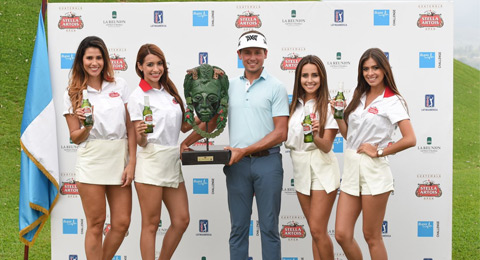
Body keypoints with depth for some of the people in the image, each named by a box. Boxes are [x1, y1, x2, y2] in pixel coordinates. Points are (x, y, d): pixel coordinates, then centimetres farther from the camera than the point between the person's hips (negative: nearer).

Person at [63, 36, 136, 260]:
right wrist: (87, 126, -16)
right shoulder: (73, 93, 5)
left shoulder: (119, 85, 9)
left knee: (122, 223, 3)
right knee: (96, 224, 1)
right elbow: (75, 137, 6)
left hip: (119, 160, 2)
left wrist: (131, 163, 0)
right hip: (91, 162, -2)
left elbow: (130, 126, 8)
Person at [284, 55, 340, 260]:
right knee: (315, 231, 12)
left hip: (322, 170, -6)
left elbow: (327, 146, -14)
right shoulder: (295, 106, 8)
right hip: (300, 169, 6)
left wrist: (315, 136, -32)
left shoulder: (327, 106, -9)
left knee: (318, 231, -6)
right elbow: (287, 139, 15)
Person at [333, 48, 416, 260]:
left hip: (373, 171, -6)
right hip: (351, 169, 6)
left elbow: (410, 139, -16)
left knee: (371, 237, 4)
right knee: (342, 235, 5)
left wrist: (378, 152, -11)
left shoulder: (393, 101, -5)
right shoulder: (359, 98, 14)